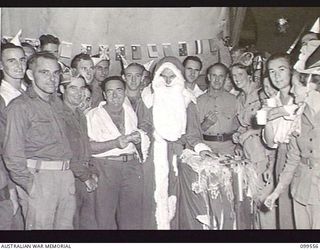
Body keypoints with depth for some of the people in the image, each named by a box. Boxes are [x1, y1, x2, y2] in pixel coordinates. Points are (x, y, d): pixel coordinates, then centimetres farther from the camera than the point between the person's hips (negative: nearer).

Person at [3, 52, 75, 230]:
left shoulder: (57, 102, 15)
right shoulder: (21, 106, -6)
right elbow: (12, 154, -9)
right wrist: (29, 186, -10)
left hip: (65, 175, 7)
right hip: (39, 177, -6)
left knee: (66, 225, 12)